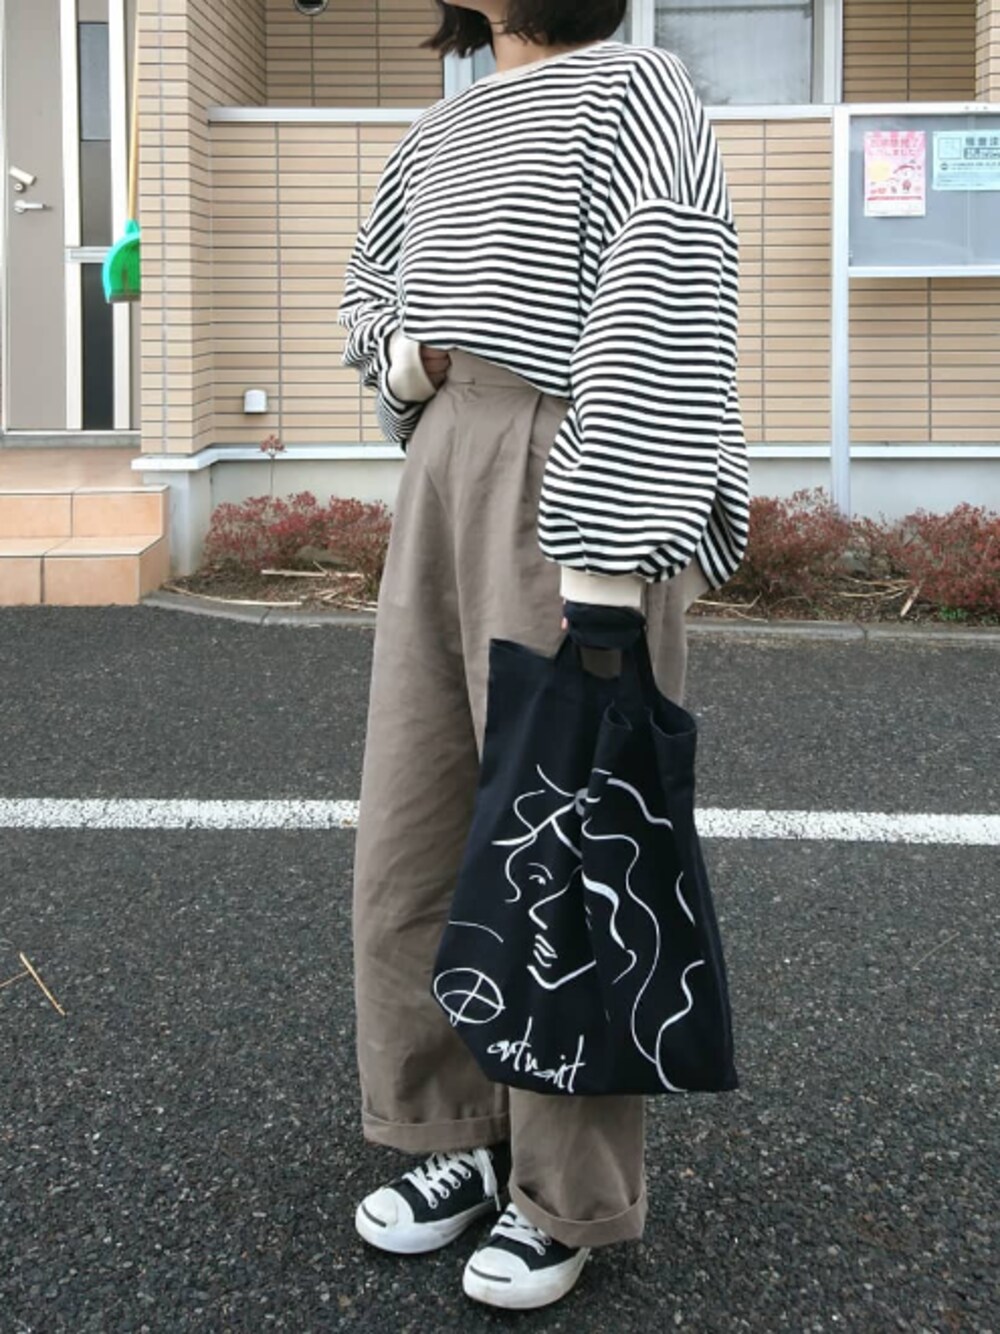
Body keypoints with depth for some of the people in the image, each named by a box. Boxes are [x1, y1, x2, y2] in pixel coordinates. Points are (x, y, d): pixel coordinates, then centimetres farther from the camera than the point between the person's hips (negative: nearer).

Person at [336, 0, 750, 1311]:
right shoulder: (438, 137, 18)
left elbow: (655, 339, -16)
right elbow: (369, 296, 31)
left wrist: (603, 572, -24)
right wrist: (402, 354, 5)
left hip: (572, 495, -7)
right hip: (446, 485, 8)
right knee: (414, 826, 7)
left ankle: (569, 1191, 12)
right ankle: (461, 1140, 23)